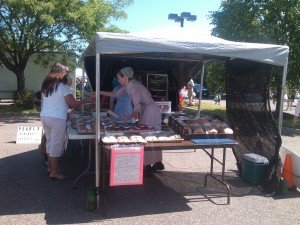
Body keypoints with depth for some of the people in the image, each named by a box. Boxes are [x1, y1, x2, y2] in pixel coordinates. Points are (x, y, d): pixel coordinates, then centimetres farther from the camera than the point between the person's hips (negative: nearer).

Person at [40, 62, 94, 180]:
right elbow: (73, 104, -13)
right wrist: (86, 100, 0)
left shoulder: (46, 86, 13)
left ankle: (50, 167, 29)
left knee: (49, 142, 18)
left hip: (44, 116, 8)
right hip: (57, 119, -8)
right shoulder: (63, 86, -10)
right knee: (56, 144, 0)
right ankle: (54, 172, 6)